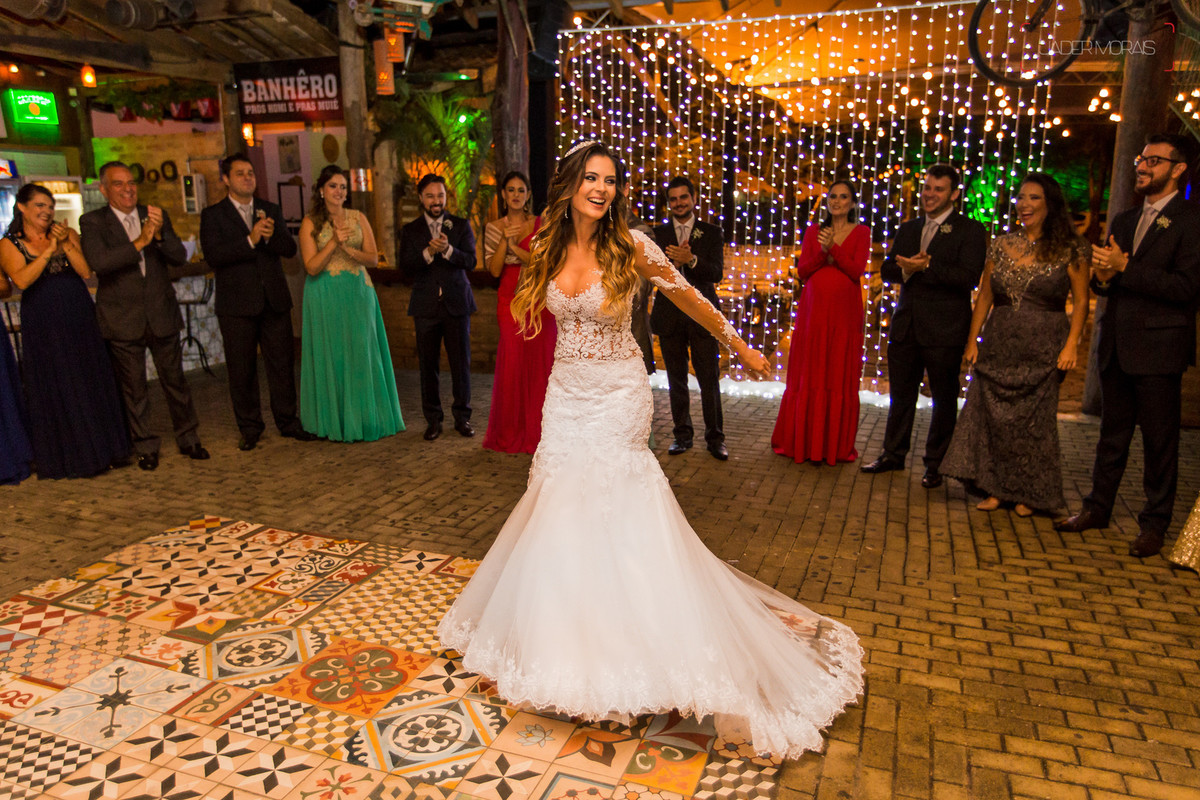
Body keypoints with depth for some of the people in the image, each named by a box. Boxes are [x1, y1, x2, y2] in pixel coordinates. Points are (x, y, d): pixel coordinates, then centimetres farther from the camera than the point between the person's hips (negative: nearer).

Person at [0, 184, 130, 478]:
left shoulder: (67, 234, 7)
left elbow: (86, 272, -4)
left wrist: (66, 244, -16)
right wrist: (50, 249, -17)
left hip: (80, 321, 3)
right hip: (44, 327, -2)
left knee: (93, 384, 6)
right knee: (54, 391, 3)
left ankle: (100, 451, 18)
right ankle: (65, 458, 14)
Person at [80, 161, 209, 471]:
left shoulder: (156, 215, 6)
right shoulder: (93, 222, -3)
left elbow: (180, 257, -1)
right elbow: (98, 262, -19)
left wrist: (160, 233, -19)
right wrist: (140, 242, -25)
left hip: (162, 314, 2)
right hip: (123, 320, -2)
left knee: (175, 380, 9)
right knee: (133, 387, 8)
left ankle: (188, 438, 23)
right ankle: (145, 446, 20)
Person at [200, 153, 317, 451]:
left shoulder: (271, 210, 13)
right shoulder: (213, 215, 1)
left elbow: (290, 249, 4)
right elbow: (213, 256, -13)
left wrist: (271, 235, -16)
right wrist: (250, 240, -21)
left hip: (274, 301, 3)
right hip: (237, 304, -2)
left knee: (282, 364, 5)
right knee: (242, 370, 5)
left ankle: (288, 422, 17)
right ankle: (250, 428, 17)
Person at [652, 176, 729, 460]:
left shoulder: (712, 233, 5)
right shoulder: (658, 234, 9)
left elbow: (716, 273, -7)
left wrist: (691, 260, -25)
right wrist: (672, 262, -21)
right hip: (669, 316, 2)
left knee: (709, 379, -1)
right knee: (676, 380, 9)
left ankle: (714, 437, 10)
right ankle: (682, 435, 20)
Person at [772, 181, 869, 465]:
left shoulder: (861, 232, 6)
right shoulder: (814, 231, 12)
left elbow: (857, 270, -7)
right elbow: (802, 270, 4)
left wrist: (833, 248, -17)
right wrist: (822, 252, -12)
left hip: (844, 312, -1)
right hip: (813, 310, 2)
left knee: (840, 377, 1)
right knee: (807, 375, 3)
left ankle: (835, 445, 10)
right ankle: (802, 441, 13)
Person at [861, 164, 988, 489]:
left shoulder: (970, 230, -4)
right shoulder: (908, 229, 14)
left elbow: (968, 277, -16)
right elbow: (887, 270, 8)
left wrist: (926, 266, -19)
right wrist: (907, 269, -13)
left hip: (945, 330, -5)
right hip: (906, 326, 5)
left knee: (944, 399, 6)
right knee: (901, 394, 13)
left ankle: (935, 464, 18)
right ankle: (893, 454, 26)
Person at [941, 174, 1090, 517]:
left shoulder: (1069, 250, -1)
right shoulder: (1001, 245, 8)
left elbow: (1080, 300, -2)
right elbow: (984, 297, 9)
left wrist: (1071, 345, -12)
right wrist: (972, 340, 5)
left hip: (1043, 348, -3)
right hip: (998, 344, 3)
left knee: (1034, 420, 3)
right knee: (992, 415, 3)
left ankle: (1028, 495, 18)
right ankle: (995, 489, 15)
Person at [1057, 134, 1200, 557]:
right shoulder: (1124, 221, 16)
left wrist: (1124, 268, -18)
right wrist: (1102, 277, -5)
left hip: (1159, 347, -6)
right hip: (1116, 346, 6)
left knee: (1159, 441, 4)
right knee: (1112, 435, 15)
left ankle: (1154, 523, 14)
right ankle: (1098, 507, 25)